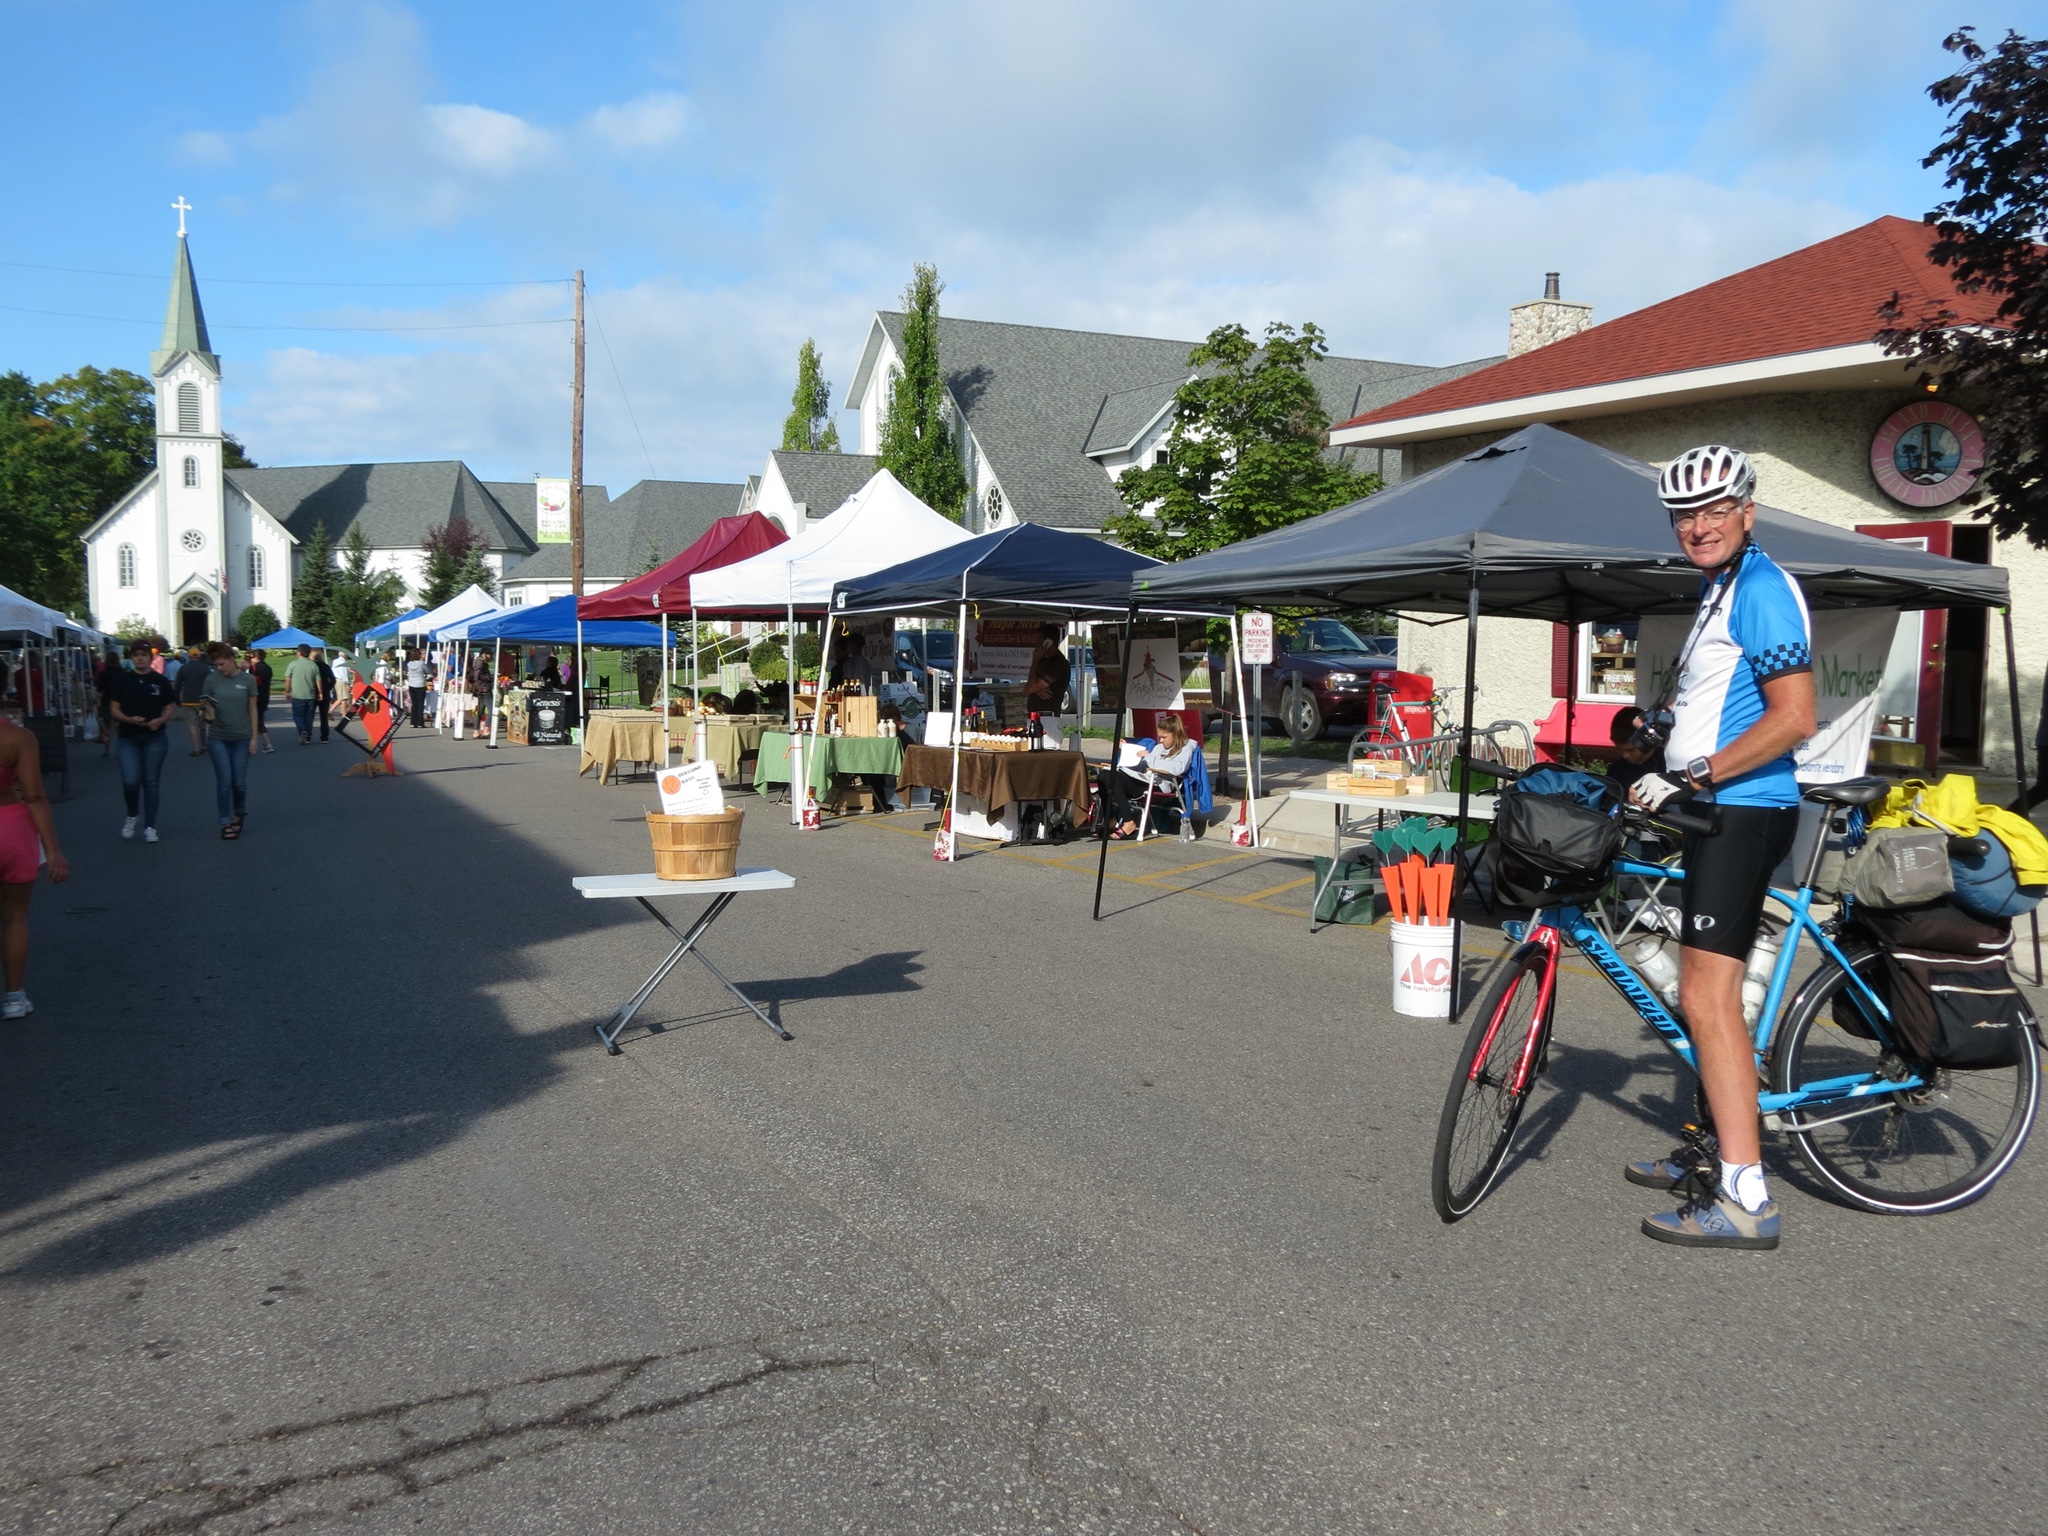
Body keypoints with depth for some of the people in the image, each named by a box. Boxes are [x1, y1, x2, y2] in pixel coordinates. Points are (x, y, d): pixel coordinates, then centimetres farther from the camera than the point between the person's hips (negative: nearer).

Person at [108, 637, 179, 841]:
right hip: (128, 738, 0)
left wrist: (160, 720, -14)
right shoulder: (122, 681, 3)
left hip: (155, 738, 0)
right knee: (130, 781, -11)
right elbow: (114, 709, 3)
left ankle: (150, 827, 11)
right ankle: (132, 815, 18)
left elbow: (170, 708, 6)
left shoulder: (161, 681, 3)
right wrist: (129, 719, -17)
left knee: (151, 782, 4)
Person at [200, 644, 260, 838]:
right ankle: (225, 822, 7)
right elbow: (208, 706, 3)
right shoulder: (211, 679, -2)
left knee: (239, 781, 5)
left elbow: (252, 709, 2)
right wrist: (208, 715, -21)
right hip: (218, 738, 0)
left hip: (241, 738, 0)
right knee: (224, 781, -2)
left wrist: (254, 737, 0)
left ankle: (239, 814, 30)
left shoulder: (247, 680, -2)